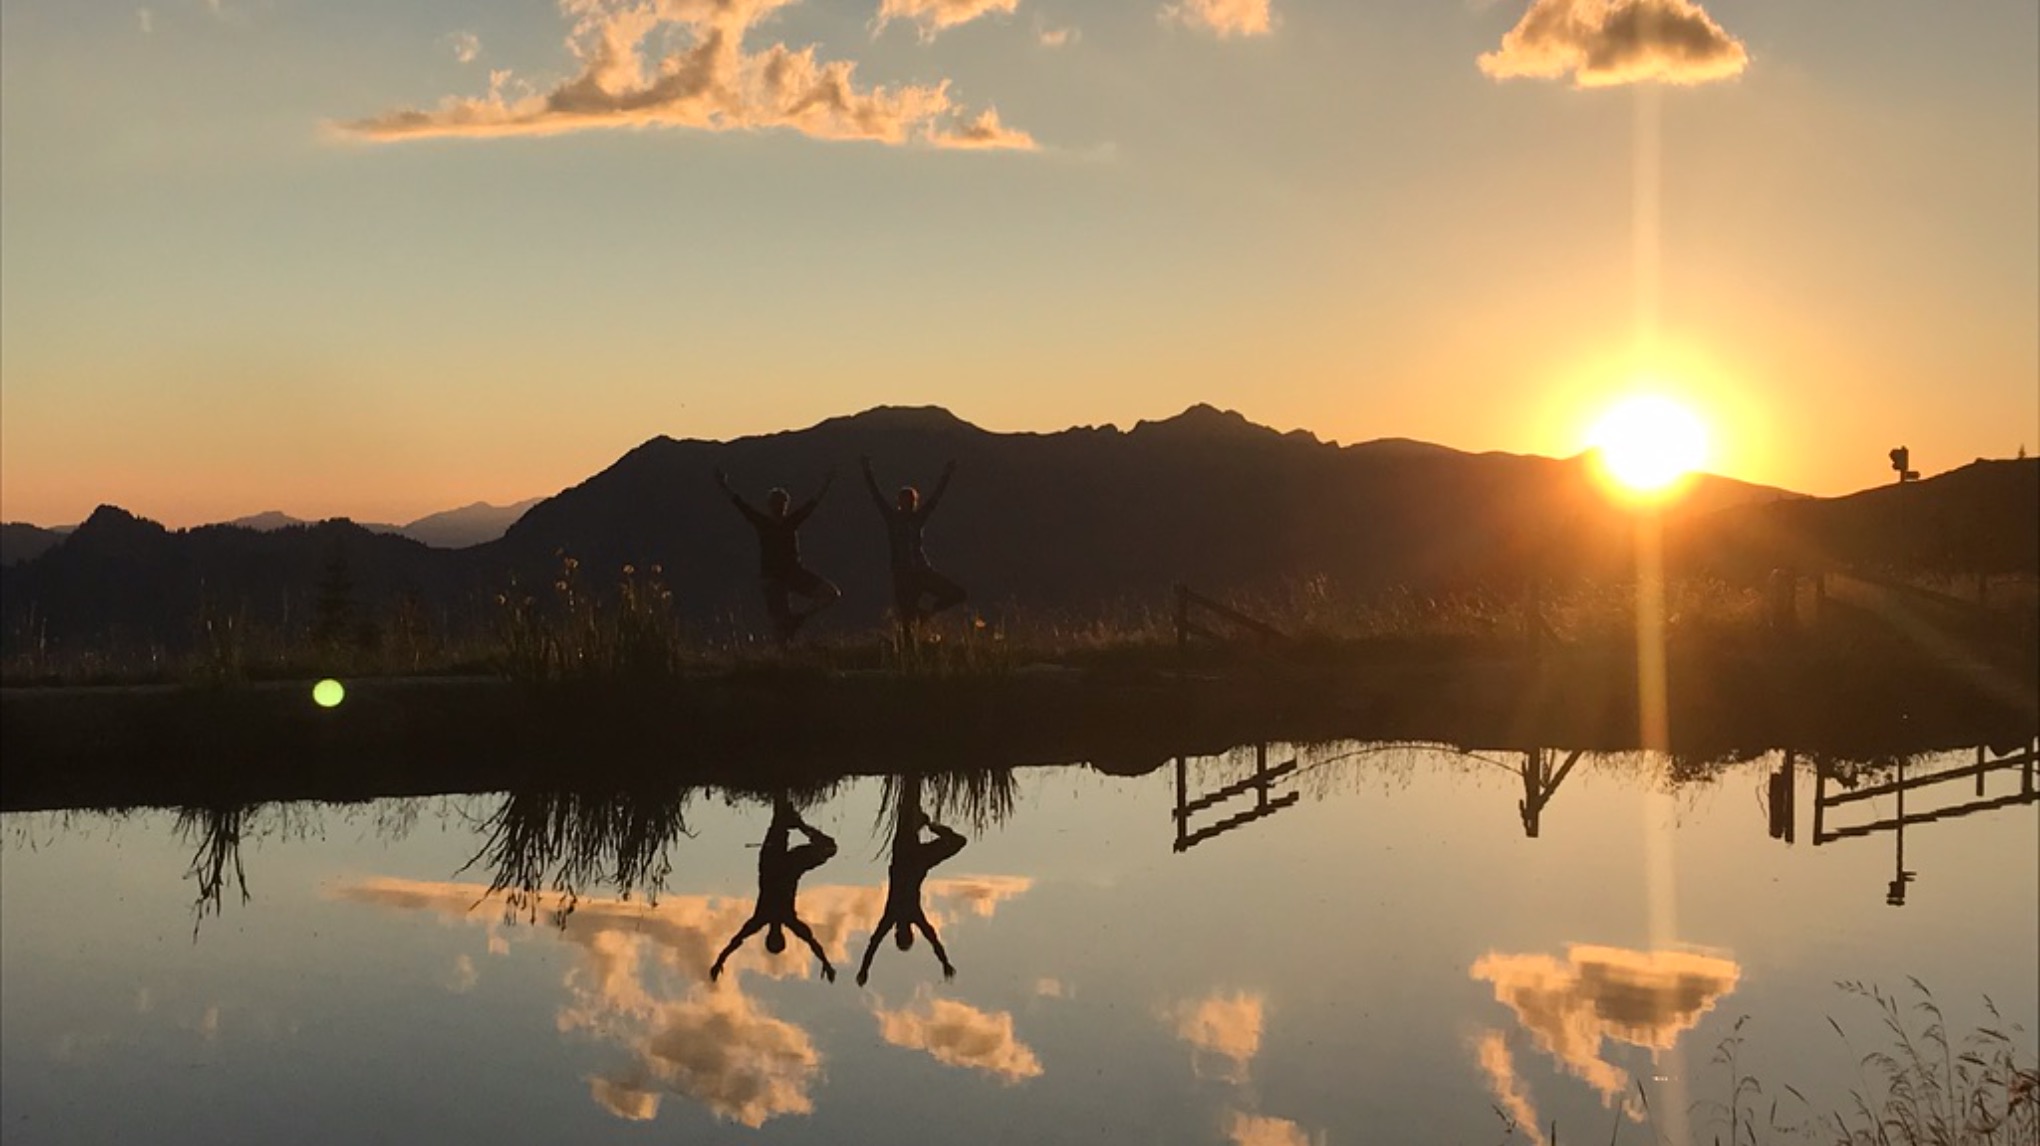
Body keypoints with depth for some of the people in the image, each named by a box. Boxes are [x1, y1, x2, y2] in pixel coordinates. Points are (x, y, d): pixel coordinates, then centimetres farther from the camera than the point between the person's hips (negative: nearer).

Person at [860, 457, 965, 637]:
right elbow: (876, 496, -2)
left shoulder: (918, 518, 8)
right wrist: (867, 473, -7)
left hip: (922, 571, 3)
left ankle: (925, 613, 10)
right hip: (902, 574, -3)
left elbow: (935, 499, 5)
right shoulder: (891, 517, 3)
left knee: (957, 593, -6)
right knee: (907, 622, -5)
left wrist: (946, 476, 0)